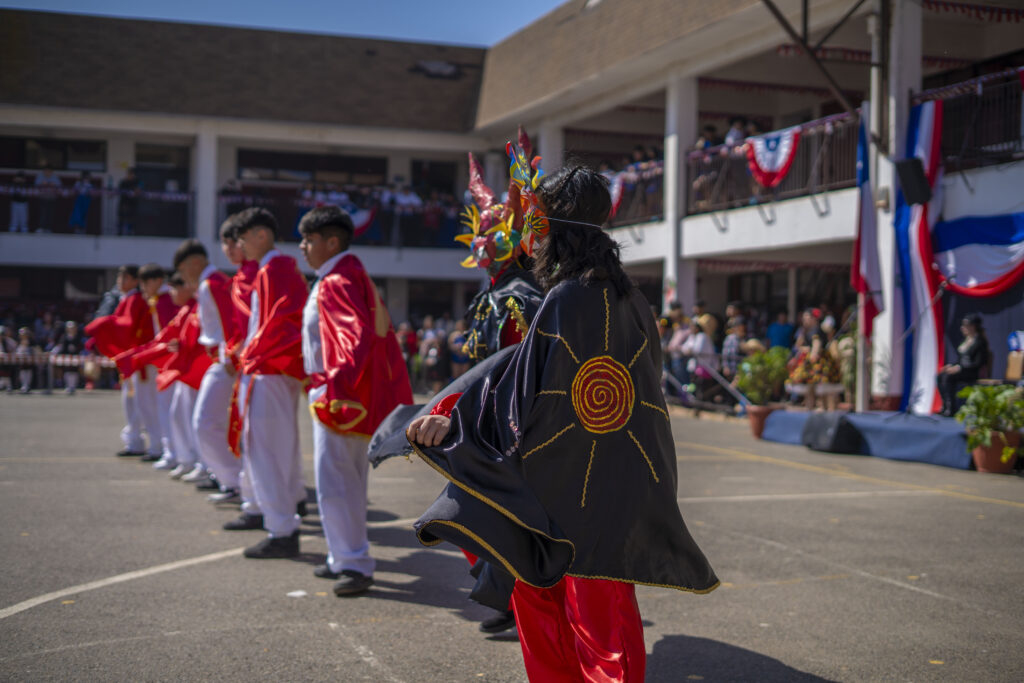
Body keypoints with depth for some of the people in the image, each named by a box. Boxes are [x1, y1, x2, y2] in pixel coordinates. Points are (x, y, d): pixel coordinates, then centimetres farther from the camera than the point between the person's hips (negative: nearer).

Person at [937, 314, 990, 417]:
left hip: (974, 372, -8)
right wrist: (951, 365, 3)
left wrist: (959, 368, -22)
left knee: (949, 377, -30)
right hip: (961, 369, 8)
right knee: (940, 376, -16)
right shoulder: (966, 340, 15)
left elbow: (979, 363, -16)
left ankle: (951, 409, -27)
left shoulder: (980, 341, -11)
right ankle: (945, 405, -12)